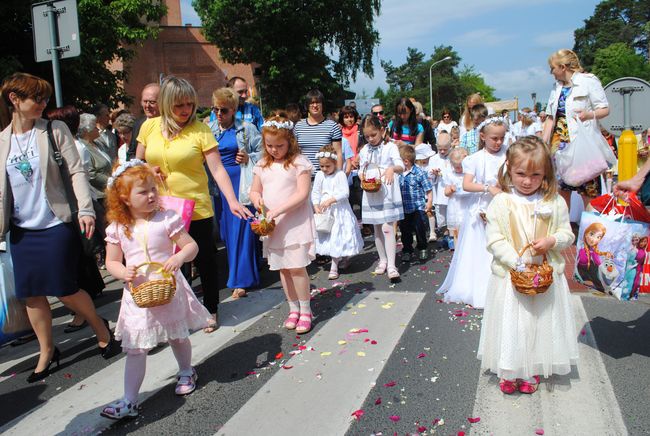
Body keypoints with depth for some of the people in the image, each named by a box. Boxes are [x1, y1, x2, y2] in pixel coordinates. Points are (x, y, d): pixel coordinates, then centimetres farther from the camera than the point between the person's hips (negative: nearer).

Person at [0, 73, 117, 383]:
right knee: (31, 294, 8)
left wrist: (85, 209, -16)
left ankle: (100, 327, 26)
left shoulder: (55, 130, -3)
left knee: (64, 290, 0)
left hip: (57, 225, -4)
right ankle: (47, 352, 25)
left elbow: (76, 171, -6)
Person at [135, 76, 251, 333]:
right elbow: (137, 164, 14)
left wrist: (232, 200, -25)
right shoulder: (149, 127, 1)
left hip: (196, 210, -3)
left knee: (205, 261, 9)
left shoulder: (201, 130, -9)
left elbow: (217, 169, -13)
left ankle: (211, 310, 30)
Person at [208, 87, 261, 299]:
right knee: (225, 229, 8)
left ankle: (240, 281, 2)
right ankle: (237, 271, 23)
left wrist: (249, 158, -13)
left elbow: (263, 152, 3)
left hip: (239, 182, -4)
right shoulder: (209, 129, 11)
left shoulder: (246, 129, 0)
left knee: (240, 230, -5)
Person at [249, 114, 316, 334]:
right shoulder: (262, 165, 9)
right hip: (273, 225, 5)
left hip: (296, 222, -5)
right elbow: (254, 190, 15)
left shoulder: (298, 162, -7)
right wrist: (257, 198, -10)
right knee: (283, 268, 11)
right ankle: (293, 309, 25)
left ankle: (305, 310, 10)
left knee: (297, 267, -6)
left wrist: (279, 209, -21)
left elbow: (302, 194, -14)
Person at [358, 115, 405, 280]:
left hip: (387, 194, -5)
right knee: (377, 229, 12)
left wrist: (392, 168, -36)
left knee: (387, 228, -10)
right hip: (371, 195, 5)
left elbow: (401, 166, -14)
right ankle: (382, 260, 26)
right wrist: (362, 176, -7)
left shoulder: (390, 147, -4)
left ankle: (391, 265, -8)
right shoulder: (364, 151, 9)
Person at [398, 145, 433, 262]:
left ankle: (422, 249, 25)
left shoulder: (419, 173, -13)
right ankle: (407, 250, 26)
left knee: (420, 229, 3)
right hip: (404, 209, 4)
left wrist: (429, 202, -7)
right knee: (405, 231, 11)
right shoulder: (399, 174, 0)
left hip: (418, 208, -4)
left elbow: (428, 189, -6)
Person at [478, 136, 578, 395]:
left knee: (541, 323, 13)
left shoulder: (555, 203, -3)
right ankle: (508, 372, 27)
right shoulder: (500, 203, -9)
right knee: (510, 324, 8)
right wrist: (517, 262, -20)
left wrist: (551, 241, -16)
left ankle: (531, 371, 32)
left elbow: (567, 234, 6)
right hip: (510, 276, -2)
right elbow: (494, 240, -10)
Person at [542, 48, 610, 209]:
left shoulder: (588, 81, -3)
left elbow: (605, 109, -5)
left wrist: (590, 114, -26)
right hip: (560, 142, 6)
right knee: (561, 187, 7)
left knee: (588, 189, -5)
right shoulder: (557, 87, 17)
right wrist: (543, 143, 8)